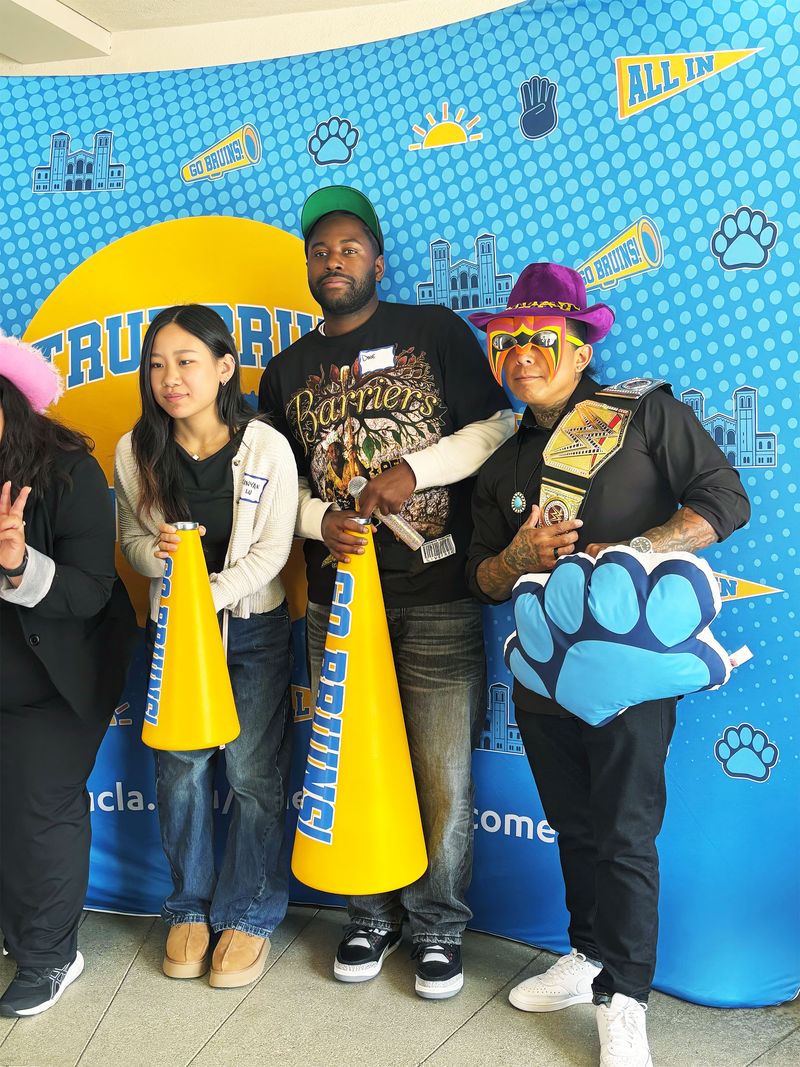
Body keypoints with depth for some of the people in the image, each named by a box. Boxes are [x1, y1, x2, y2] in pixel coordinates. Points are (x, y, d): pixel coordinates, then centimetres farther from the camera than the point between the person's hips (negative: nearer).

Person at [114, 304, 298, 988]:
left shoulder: (266, 448, -14)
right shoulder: (136, 451, -6)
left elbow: (271, 550, -11)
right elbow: (131, 537, 5)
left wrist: (211, 596, -21)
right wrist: (159, 551, -18)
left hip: (254, 625, -2)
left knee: (253, 771, 0)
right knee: (181, 770, 5)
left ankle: (249, 916, 19)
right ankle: (190, 908, 26)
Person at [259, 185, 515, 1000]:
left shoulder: (434, 331, 3)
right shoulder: (287, 372, 13)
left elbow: (496, 425, 0)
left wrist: (415, 468, -13)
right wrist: (321, 521, -6)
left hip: (438, 595, -3)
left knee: (443, 772, 1)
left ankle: (439, 924, 22)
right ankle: (374, 913, 30)